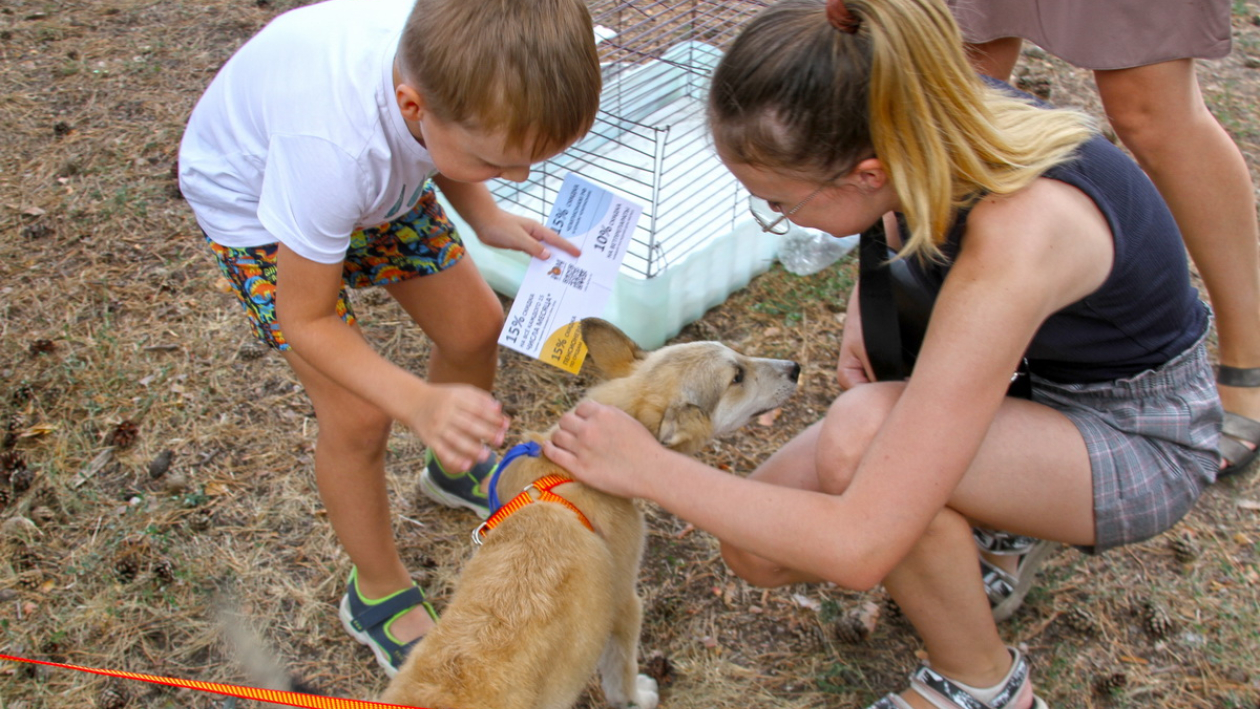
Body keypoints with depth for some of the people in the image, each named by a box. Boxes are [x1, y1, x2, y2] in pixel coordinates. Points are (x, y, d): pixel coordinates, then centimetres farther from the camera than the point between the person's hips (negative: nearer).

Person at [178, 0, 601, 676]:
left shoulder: (461, 57, -31)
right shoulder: (334, 144, -46)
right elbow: (308, 321, -31)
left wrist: (487, 218, -20)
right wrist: (420, 405, -45)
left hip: (380, 173, 5)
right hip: (253, 196, -5)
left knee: (475, 326, 7)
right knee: (357, 415, -10)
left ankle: (457, 468, 39)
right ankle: (379, 594, 16)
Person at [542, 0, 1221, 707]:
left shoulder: (1013, 242, -40)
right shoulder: (928, 119, -19)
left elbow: (858, 548, -39)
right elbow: (897, 212, 12)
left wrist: (652, 469, -29)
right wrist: (862, 312, -6)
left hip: (1146, 437, -6)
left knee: (860, 437, -36)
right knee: (759, 548, -9)